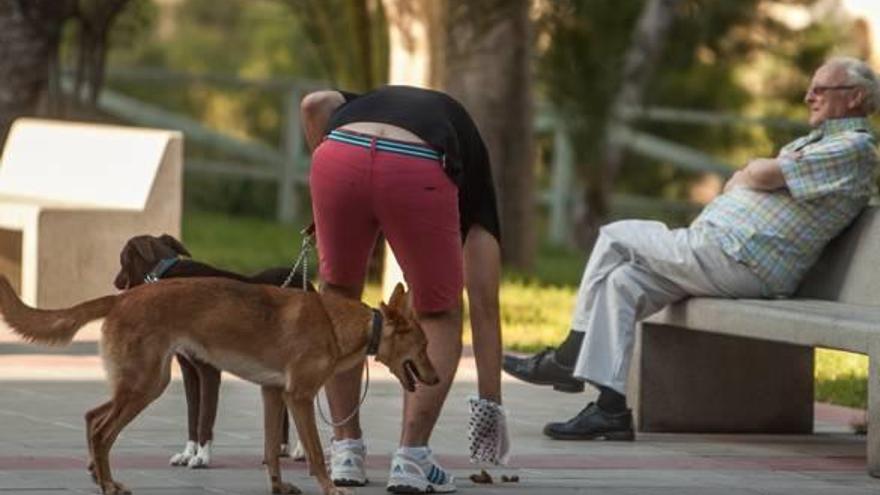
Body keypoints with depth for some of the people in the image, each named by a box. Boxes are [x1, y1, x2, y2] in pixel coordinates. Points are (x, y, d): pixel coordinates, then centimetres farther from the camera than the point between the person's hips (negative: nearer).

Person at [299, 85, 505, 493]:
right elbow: (484, 306, 33)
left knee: (339, 297, 29)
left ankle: (346, 450, 28)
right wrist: (490, 404, 36)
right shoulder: (471, 157, 36)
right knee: (439, 315, 23)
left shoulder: (363, 103, 45)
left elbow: (315, 104, 17)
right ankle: (411, 457, 11)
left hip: (339, 157, 2)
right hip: (416, 173, -2)